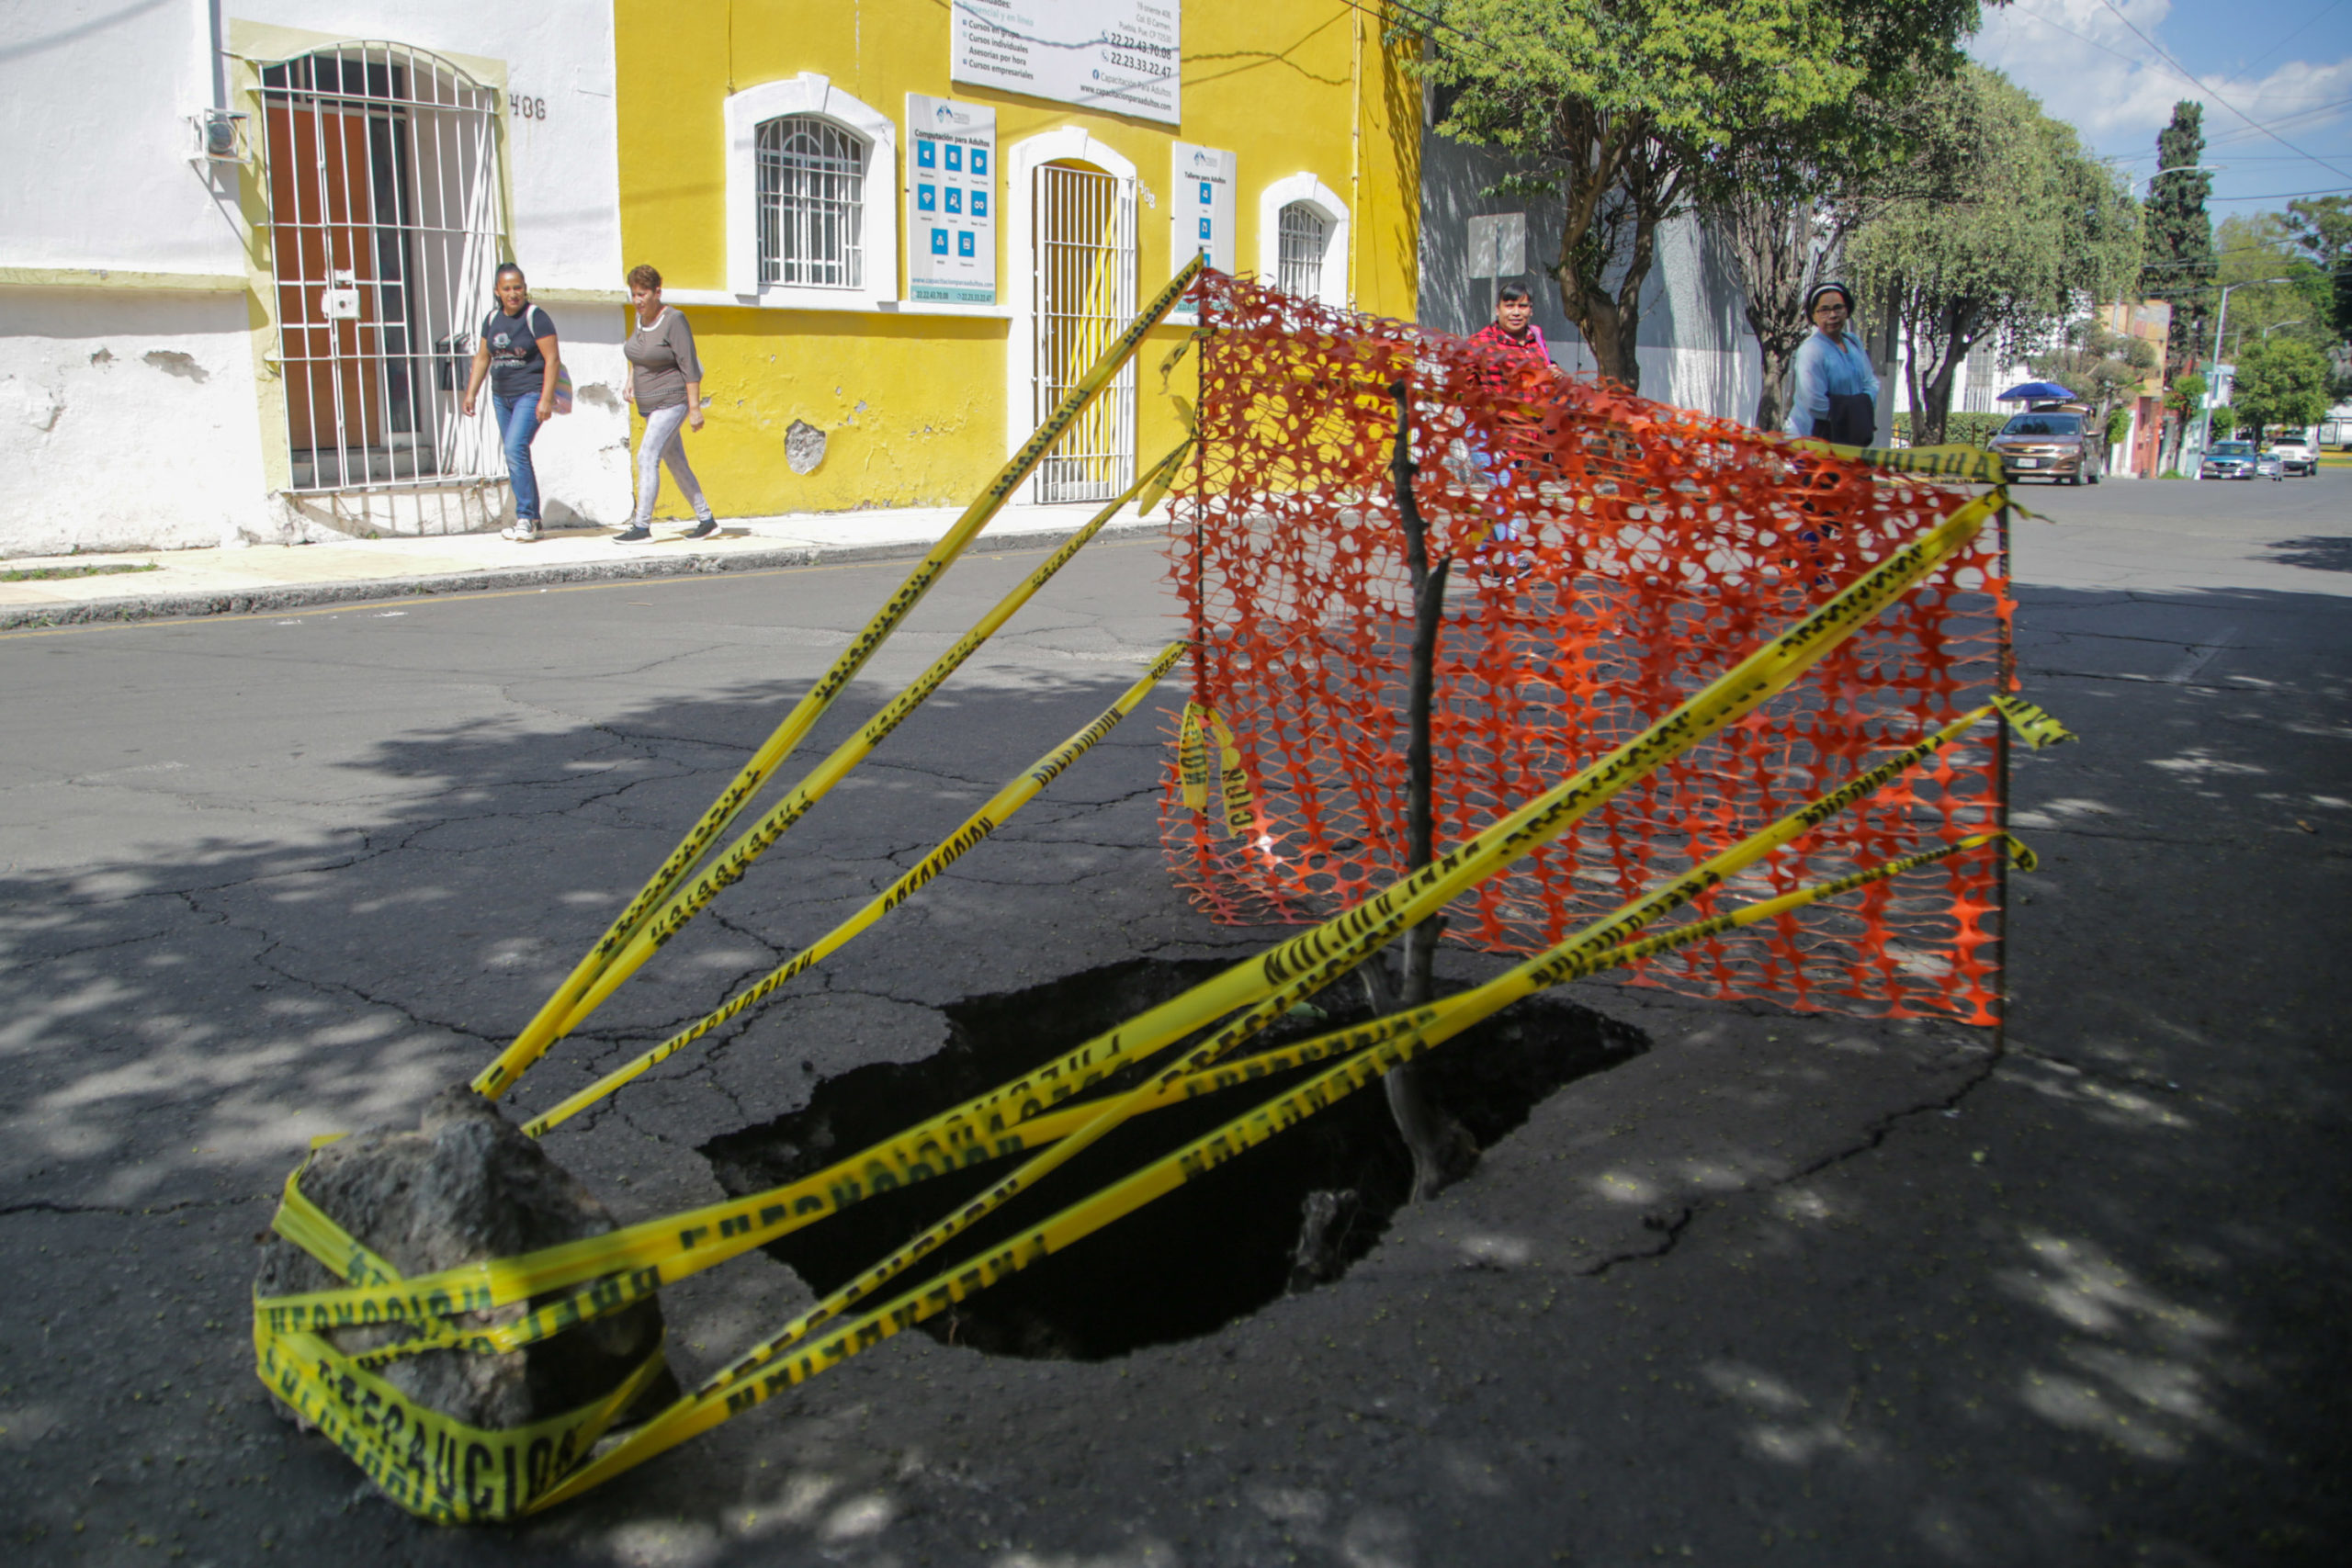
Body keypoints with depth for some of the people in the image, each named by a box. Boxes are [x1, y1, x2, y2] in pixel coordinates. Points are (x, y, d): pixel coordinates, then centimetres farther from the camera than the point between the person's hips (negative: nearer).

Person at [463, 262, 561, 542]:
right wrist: (471, 393, 13)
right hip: (501, 396, 7)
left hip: (530, 393, -7)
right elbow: (482, 358, 18)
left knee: (515, 448, -20)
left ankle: (525, 518, -16)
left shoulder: (535, 317, -8)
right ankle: (532, 520, 16)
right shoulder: (492, 319, 11)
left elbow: (553, 359, -13)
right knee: (515, 455, 8)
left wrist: (546, 399, -19)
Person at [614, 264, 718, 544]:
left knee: (647, 458, -16)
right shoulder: (641, 317, 8)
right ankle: (705, 518, 22)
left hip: (671, 402, -9)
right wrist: (631, 381, 8)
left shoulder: (673, 321, -16)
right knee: (675, 463, 12)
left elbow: (690, 367, -18)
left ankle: (641, 526, -16)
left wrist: (695, 408, -20)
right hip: (650, 405, 9)